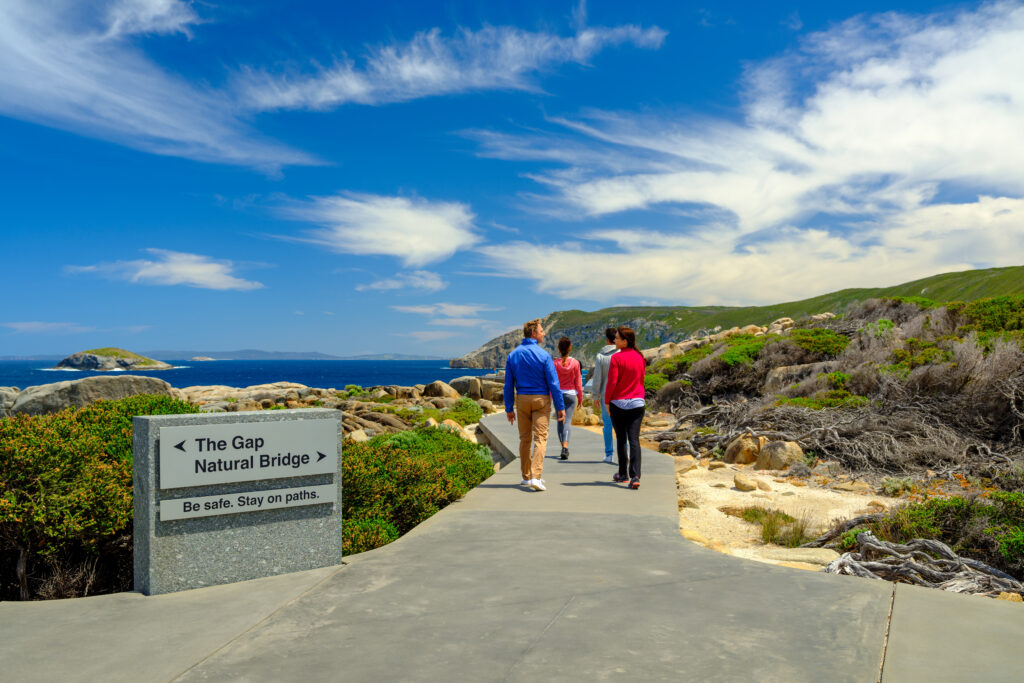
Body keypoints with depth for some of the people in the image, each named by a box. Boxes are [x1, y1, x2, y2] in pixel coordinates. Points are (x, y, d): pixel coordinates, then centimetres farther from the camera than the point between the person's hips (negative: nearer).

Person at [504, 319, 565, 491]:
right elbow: (553, 383, -10)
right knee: (540, 438, -3)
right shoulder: (543, 354, -10)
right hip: (541, 399, -4)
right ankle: (535, 477, -14)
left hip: (522, 399, 4)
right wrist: (560, 407, -5)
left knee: (524, 438, 14)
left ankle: (526, 476, 23)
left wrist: (509, 408, 10)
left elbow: (508, 384, 5)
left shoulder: (513, 355, 3)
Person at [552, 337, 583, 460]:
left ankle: (563, 447, 15)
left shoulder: (555, 363, -4)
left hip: (558, 394, 1)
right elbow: (578, 382, 0)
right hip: (571, 394, -1)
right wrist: (580, 397, 9)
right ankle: (565, 447, -17)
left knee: (560, 421, 12)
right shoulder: (575, 363, -5)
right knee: (567, 421, -2)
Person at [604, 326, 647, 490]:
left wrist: (607, 401, -1)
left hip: (618, 403, -3)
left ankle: (623, 473, 22)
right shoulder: (640, 358, 4)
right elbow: (641, 381, 11)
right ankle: (635, 476, -12)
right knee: (634, 439, -1)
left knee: (621, 439, 11)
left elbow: (612, 382, -13)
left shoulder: (617, 358, -12)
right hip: (637, 403, 3)